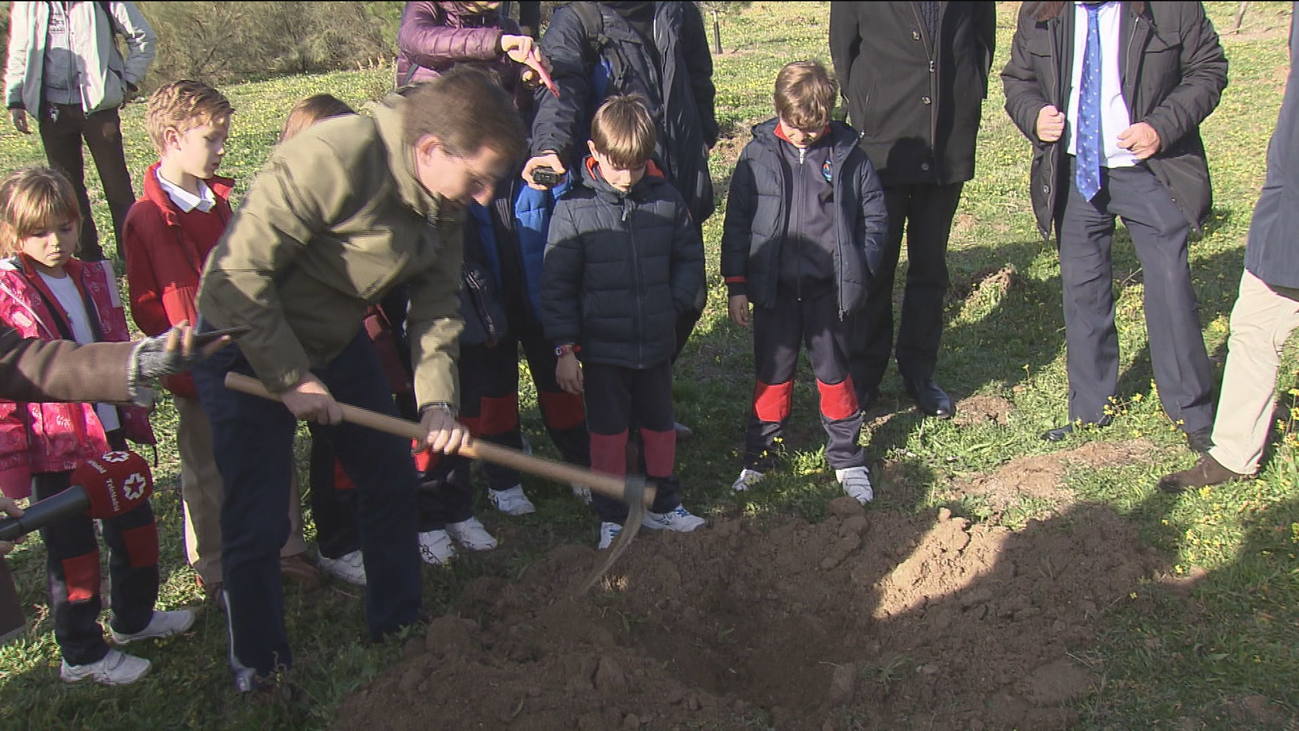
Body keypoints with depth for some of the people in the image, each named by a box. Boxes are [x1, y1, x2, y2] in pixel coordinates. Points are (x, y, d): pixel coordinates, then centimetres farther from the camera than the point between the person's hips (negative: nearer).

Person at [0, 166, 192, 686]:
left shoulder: (93, 278, 5)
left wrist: (135, 417, 17)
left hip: (112, 434, 7)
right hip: (55, 448, -6)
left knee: (134, 524, 19)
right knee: (72, 549, 8)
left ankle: (135, 616, 42)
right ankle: (82, 655, 26)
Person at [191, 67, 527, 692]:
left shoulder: (444, 199, -8)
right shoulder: (331, 159, -33)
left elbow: (437, 302, -2)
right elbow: (239, 272, -30)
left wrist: (436, 399, -14)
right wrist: (290, 378, -23)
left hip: (336, 342, 7)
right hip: (248, 346, -7)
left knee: (392, 478, 12)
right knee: (257, 523, -3)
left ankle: (398, 624, 32)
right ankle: (258, 664, 23)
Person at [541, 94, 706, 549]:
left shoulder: (667, 200, -3)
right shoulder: (574, 208, -11)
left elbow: (690, 257, 11)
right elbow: (556, 283, -7)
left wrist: (673, 304, -4)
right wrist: (564, 348, -9)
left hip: (656, 343, 3)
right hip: (602, 347, -3)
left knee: (660, 424, 17)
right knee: (608, 432, 9)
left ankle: (663, 504, 36)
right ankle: (612, 519, 24)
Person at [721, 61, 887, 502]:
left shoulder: (847, 155, -4)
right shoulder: (759, 154, -4)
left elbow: (875, 216, 5)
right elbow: (736, 222, 0)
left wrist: (860, 272, -1)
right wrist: (736, 286, -2)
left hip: (830, 288, 0)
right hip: (773, 288, 0)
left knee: (834, 371, 12)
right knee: (772, 373, 11)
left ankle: (846, 458, 25)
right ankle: (760, 456, 24)